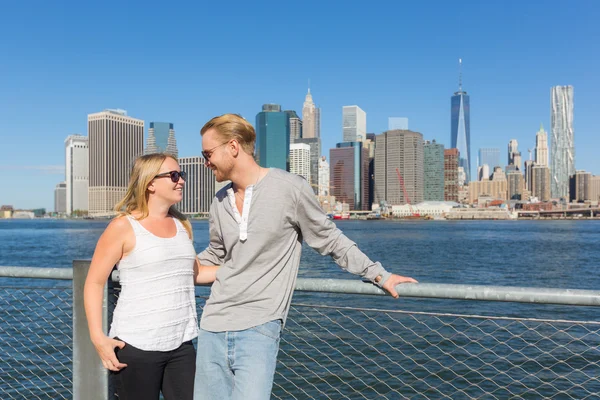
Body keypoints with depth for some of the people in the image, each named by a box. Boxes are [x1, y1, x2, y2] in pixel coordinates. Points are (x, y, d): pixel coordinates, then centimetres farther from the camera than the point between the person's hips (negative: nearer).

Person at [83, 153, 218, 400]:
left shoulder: (182, 225, 11)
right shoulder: (124, 227, -6)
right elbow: (94, 283, -5)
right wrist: (98, 337, -14)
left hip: (180, 344, 5)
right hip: (136, 346, -5)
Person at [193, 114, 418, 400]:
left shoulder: (290, 188, -8)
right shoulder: (220, 203, 9)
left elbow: (330, 240, 2)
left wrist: (378, 274, 2)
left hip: (259, 328, -5)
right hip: (213, 327, 6)